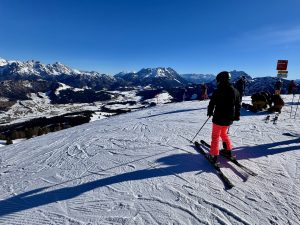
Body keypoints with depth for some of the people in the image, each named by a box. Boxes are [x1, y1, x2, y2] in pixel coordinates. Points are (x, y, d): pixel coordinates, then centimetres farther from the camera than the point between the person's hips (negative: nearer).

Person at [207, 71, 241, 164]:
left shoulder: (218, 91, -17)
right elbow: (238, 105, 12)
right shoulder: (235, 91, 4)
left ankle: (213, 156, 6)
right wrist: (236, 116, 23)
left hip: (219, 118, -6)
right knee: (223, 133, 28)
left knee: (215, 136, 5)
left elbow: (212, 104, -10)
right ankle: (228, 150, 34)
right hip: (229, 119, 6)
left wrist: (210, 112, 9)